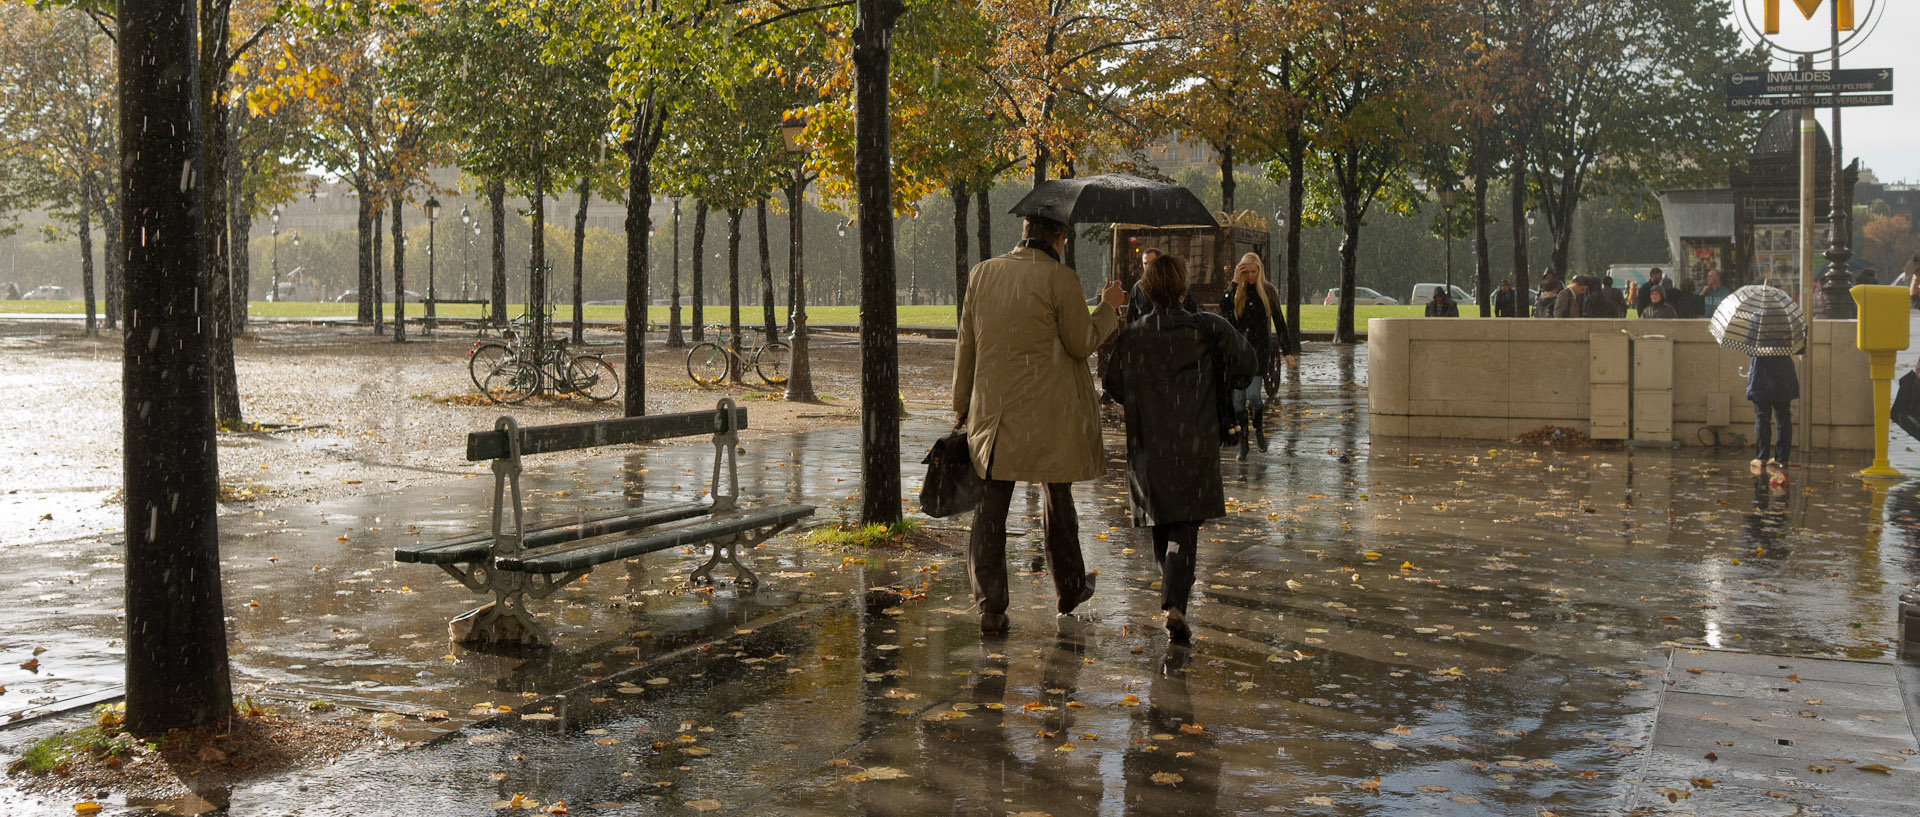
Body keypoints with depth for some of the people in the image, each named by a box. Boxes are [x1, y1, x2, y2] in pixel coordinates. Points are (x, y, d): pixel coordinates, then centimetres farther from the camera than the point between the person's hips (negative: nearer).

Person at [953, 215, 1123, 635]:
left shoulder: (981, 274, 4)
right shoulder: (1060, 279, -11)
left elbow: (966, 345, 9)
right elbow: (1080, 344, -5)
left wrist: (962, 406, 17)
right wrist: (1108, 308, 12)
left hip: (992, 410, 3)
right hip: (1048, 415, -3)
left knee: (991, 507, 6)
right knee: (1057, 498, 16)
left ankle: (990, 607, 2)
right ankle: (1070, 588, 32)